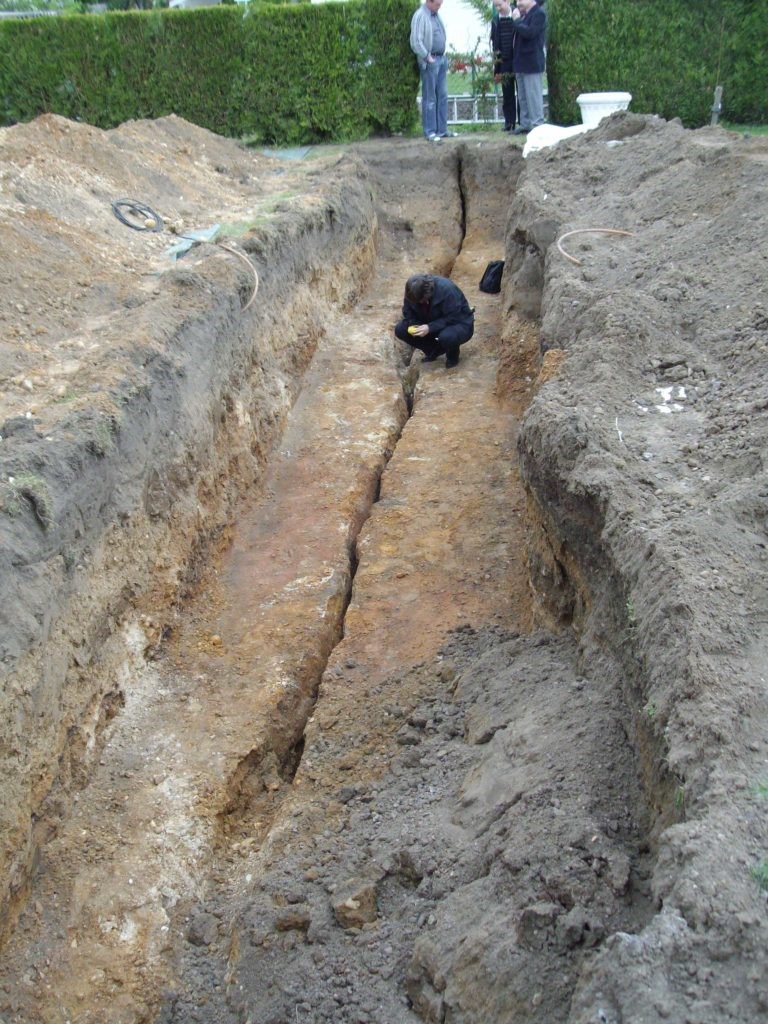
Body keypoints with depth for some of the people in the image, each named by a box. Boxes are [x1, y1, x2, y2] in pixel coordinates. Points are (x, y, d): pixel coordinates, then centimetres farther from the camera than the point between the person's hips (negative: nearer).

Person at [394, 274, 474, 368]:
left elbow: (453, 318, -30)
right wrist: (413, 326, -24)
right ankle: (434, 350, 5)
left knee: (446, 337, -42)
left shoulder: (447, 289, -30)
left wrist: (430, 328, -37)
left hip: (459, 323, -6)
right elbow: (408, 314, -2)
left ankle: (452, 354, -4)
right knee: (400, 329, -11)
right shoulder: (413, 293, -14)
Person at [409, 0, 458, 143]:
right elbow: (416, 42, -18)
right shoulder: (420, 16, -11)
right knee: (430, 98, -4)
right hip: (429, 61, -8)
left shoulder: (436, 14, 14)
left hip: (442, 58, 8)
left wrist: (443, 56, 12)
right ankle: (430, 132, 1)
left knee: (442, 96, 9)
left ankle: (442, 129, 14)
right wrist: (428, 57, -14)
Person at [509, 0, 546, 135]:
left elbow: (529, 32, -21)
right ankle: (525, 124, 18)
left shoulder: (539, 13, -9)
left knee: (533, 95, -7)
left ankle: (537, 125, -4)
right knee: (522, 97, 12)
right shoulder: (523, 14, 16)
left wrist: (517, 20, -12)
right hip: (521, 63, 9)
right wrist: (518, 18, 4)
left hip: (532, 63, -9)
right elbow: (517, 33, 15)